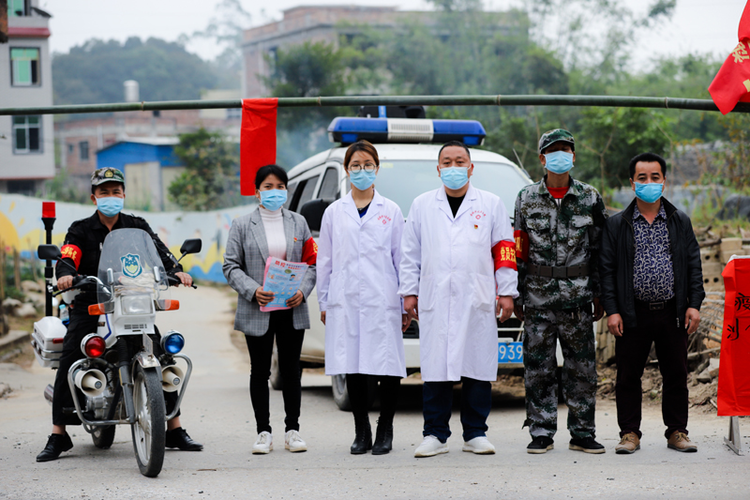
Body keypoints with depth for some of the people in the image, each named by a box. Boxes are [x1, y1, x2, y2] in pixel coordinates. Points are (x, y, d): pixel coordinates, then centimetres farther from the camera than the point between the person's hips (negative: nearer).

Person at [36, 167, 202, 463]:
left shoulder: (137, 227, 10)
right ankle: (58, 436, -9)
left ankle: (174, 430, 2)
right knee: (68, 363, -16)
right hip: (89, 305, -1)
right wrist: (65, 274, -34)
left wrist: (176, 270, -25)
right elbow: (67, 258, -11)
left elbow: (159, 251, -4)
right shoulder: (80, 230, 5)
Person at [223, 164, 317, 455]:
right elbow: (231, 265, 1)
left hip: (292, 311, 1)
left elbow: (311, 261, 9)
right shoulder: (242, 226, 5)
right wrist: (253, 291, -15)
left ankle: (292, 430, 10)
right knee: (260, 371, 3)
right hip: (257, 311, -1)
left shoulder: (298, 223, 11)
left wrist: (303, 290, -9)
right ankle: (263, 433, 8)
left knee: (291, 370, 4)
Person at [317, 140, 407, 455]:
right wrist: (324, 303, 8)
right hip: (345, 302, 1)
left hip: (383, 302, -1)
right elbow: (325, 261, 13)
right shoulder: (334, 213, 11)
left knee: (388, 368, -5)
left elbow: (402, 259, 7)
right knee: (353, 369, 2)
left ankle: (385, 432, 5)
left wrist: (406, 304, 3)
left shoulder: (390, 211, 8)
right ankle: (361, 433, 10)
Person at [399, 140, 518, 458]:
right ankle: (435, 435, 4)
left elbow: (505, 252, 7)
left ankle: (475, 434, 8)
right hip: (434, 301, 1)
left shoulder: (491, 205, 9)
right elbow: (410, 253, 13)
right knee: (435, 370, -1)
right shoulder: (422, 206, 13)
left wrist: (506, 292, 1)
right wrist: (409, 292, 7)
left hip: (478, 301, 0)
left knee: (478, 369, 0)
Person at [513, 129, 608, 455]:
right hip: (538, 297, 0)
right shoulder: (526, 199, 5)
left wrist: (599, 294, 3)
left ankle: (582, 433, 11)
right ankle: (541, 433, 10)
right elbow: (517, 250, 6)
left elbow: (599, 250, 7)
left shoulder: (589, 198, 5)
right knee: (538, 367, 2)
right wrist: (516, 296, 2)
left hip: (578, 297, 0)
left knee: (581, 367, 3)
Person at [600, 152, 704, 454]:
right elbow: (607, 269, 2)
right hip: (633, 313, -1)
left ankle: (677, 431, 16)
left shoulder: (681, 222, 9)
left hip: (673, 313, 1)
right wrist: (611, 310, -5)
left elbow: (694, 265, 9)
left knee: (676, 374, 5)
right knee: (628, 376, 2)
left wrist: (694, 305, 1)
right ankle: (630, 432, 12)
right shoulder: (617, 225, 4)